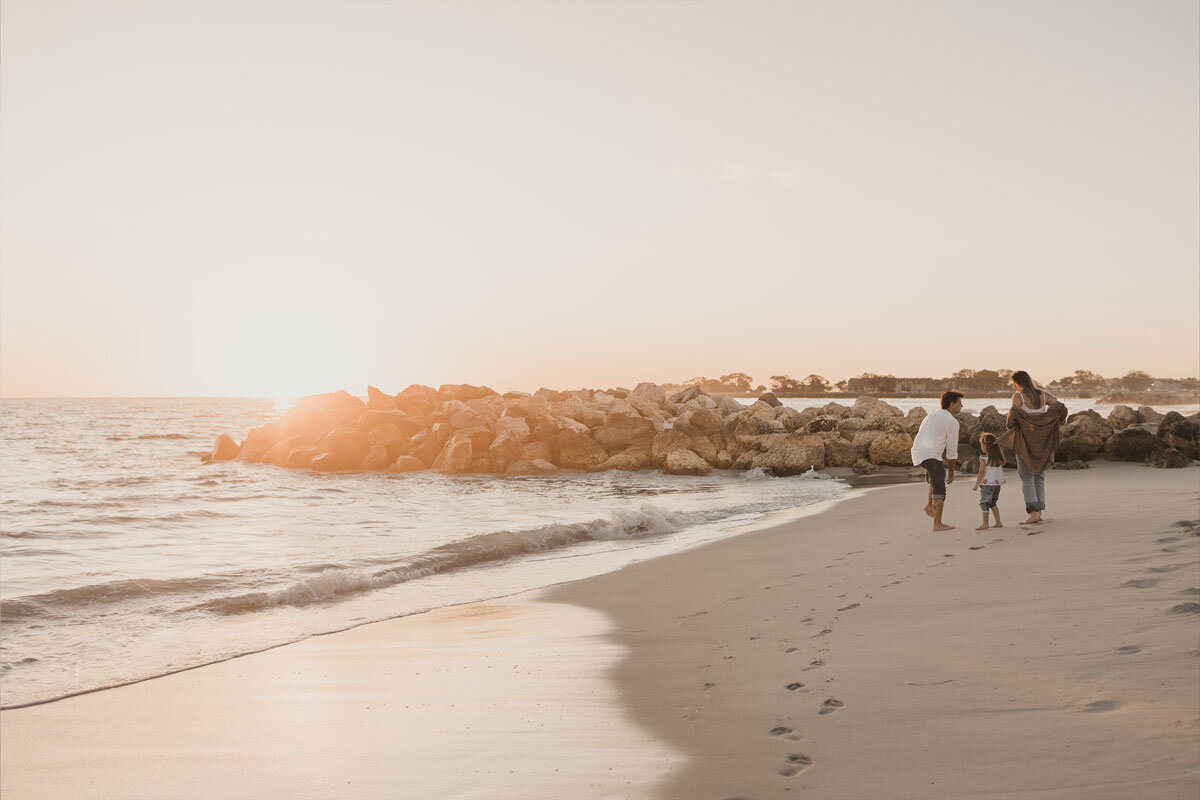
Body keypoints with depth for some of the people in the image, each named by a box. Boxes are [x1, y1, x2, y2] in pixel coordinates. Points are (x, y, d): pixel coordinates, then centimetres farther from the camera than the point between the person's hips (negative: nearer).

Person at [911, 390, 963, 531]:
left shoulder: (931, 417, 26)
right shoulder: (952, 422, 1)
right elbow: (952, 450, 2)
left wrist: (927, 469, 34)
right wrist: (952, 471, 13)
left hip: (918, 455, 8)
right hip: (931, 456, -8)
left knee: (940, 472, 32)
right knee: (939, 489, -1)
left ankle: (930, 505, 22)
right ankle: (937, 524, -4)